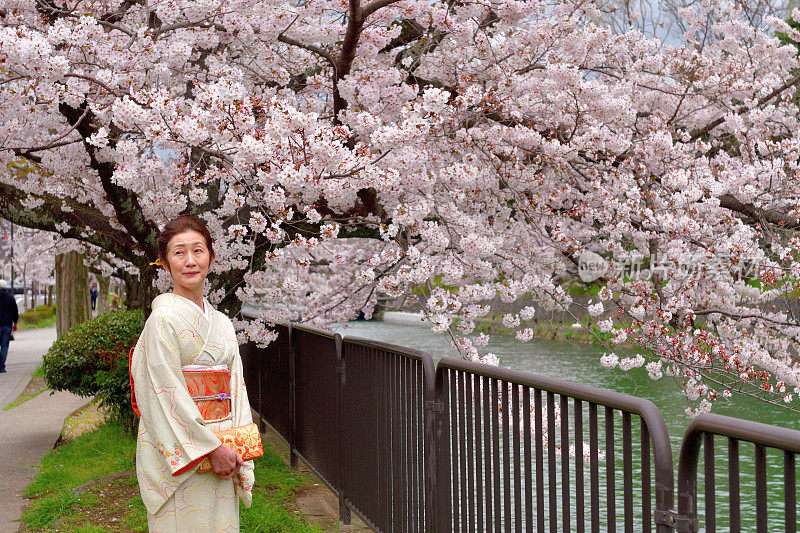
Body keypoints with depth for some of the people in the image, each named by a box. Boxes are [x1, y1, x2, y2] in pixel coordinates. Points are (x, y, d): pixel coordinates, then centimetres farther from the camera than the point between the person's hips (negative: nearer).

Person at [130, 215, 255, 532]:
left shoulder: (223, 324, 12)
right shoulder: (163, 319, -10)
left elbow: (236, 390, 11)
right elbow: (168, 396, -15)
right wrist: (212, 449, -16)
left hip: (223, 450, 7)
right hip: (181, 456, -6)